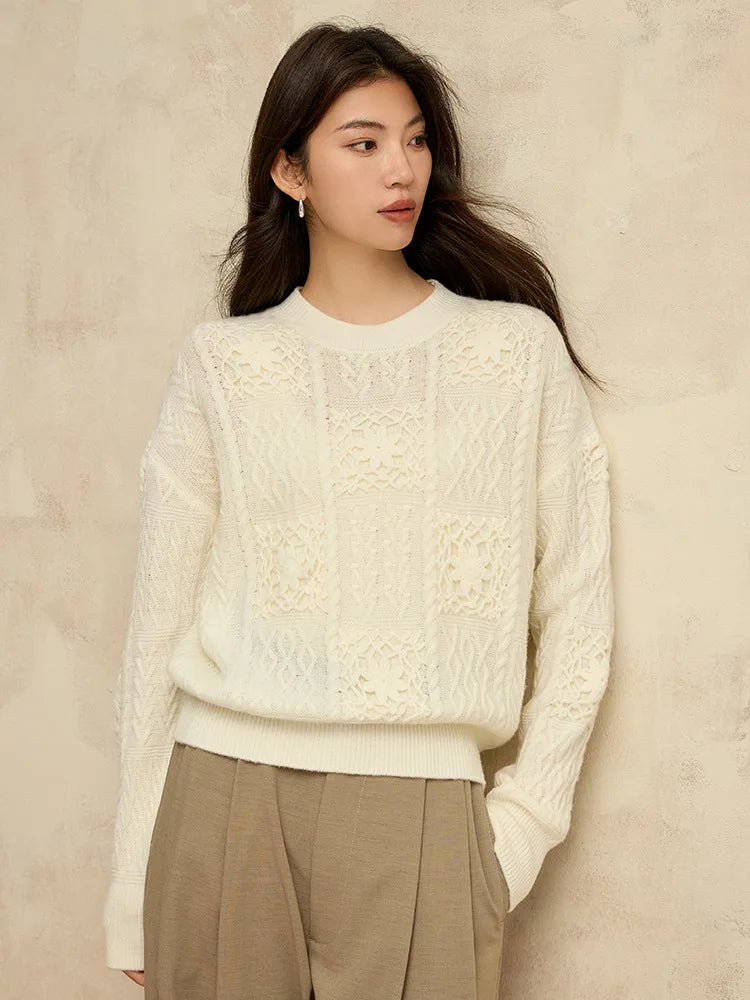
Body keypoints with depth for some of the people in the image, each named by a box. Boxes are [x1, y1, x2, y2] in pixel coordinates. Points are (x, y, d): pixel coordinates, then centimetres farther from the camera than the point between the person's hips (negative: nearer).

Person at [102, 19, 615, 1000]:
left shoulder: (522, 348, 5)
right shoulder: (220, 366, 5)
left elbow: (576, 608, 5)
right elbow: (161, 622, 5)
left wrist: (527, 816, -3)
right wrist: (134, 881, 4)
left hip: (423, 810, 0)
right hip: (226, 795, 1)